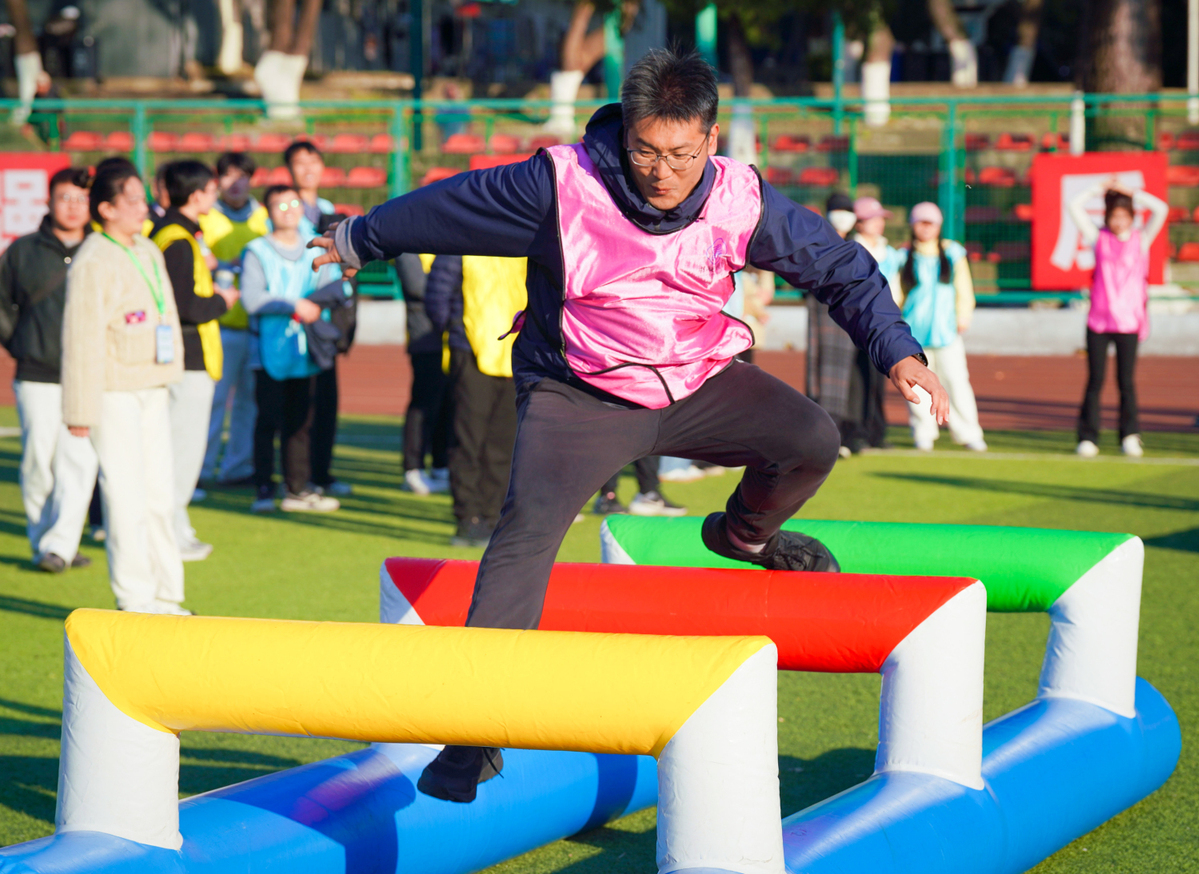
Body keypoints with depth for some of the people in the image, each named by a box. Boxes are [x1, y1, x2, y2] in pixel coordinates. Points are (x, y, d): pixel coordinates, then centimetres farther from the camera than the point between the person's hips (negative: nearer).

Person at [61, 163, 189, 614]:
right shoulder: (93, 263, -13)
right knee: (126, 497, -7)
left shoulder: (149, 251, 13)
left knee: (160, 494, 11)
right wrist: (81, 410, -16)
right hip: (113, 395, -8)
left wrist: (170, 380, 19)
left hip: (153, 390, 8)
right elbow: (81, 340, -15)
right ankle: (134, 601, -2)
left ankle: (166, 597, 17)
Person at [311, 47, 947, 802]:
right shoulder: (562, 185, -19)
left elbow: (838, 265, -1)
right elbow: (451, 207, -3)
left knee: (812, 439, -14)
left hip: (699, 385, 3)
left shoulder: (742, 201, -13)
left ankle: (746, 534, 23)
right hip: (580, 396, -3)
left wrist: (898, 351, -12)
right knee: (527, 528, -24)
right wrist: (362, 241, 10)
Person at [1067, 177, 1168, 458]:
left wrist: (1128, 192, 0)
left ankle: (1130, 437, 8)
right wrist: (1101, 187, 7)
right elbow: (1075, 206, 4)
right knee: (1095, 381, -1)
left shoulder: (1141, 240, 7)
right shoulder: (1099, 239, 8)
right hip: (1098, 321, 0)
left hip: (1128, 323, 0)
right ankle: (1088, 438, 3)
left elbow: (1161, 210, -4)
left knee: (1126, 381, -2)